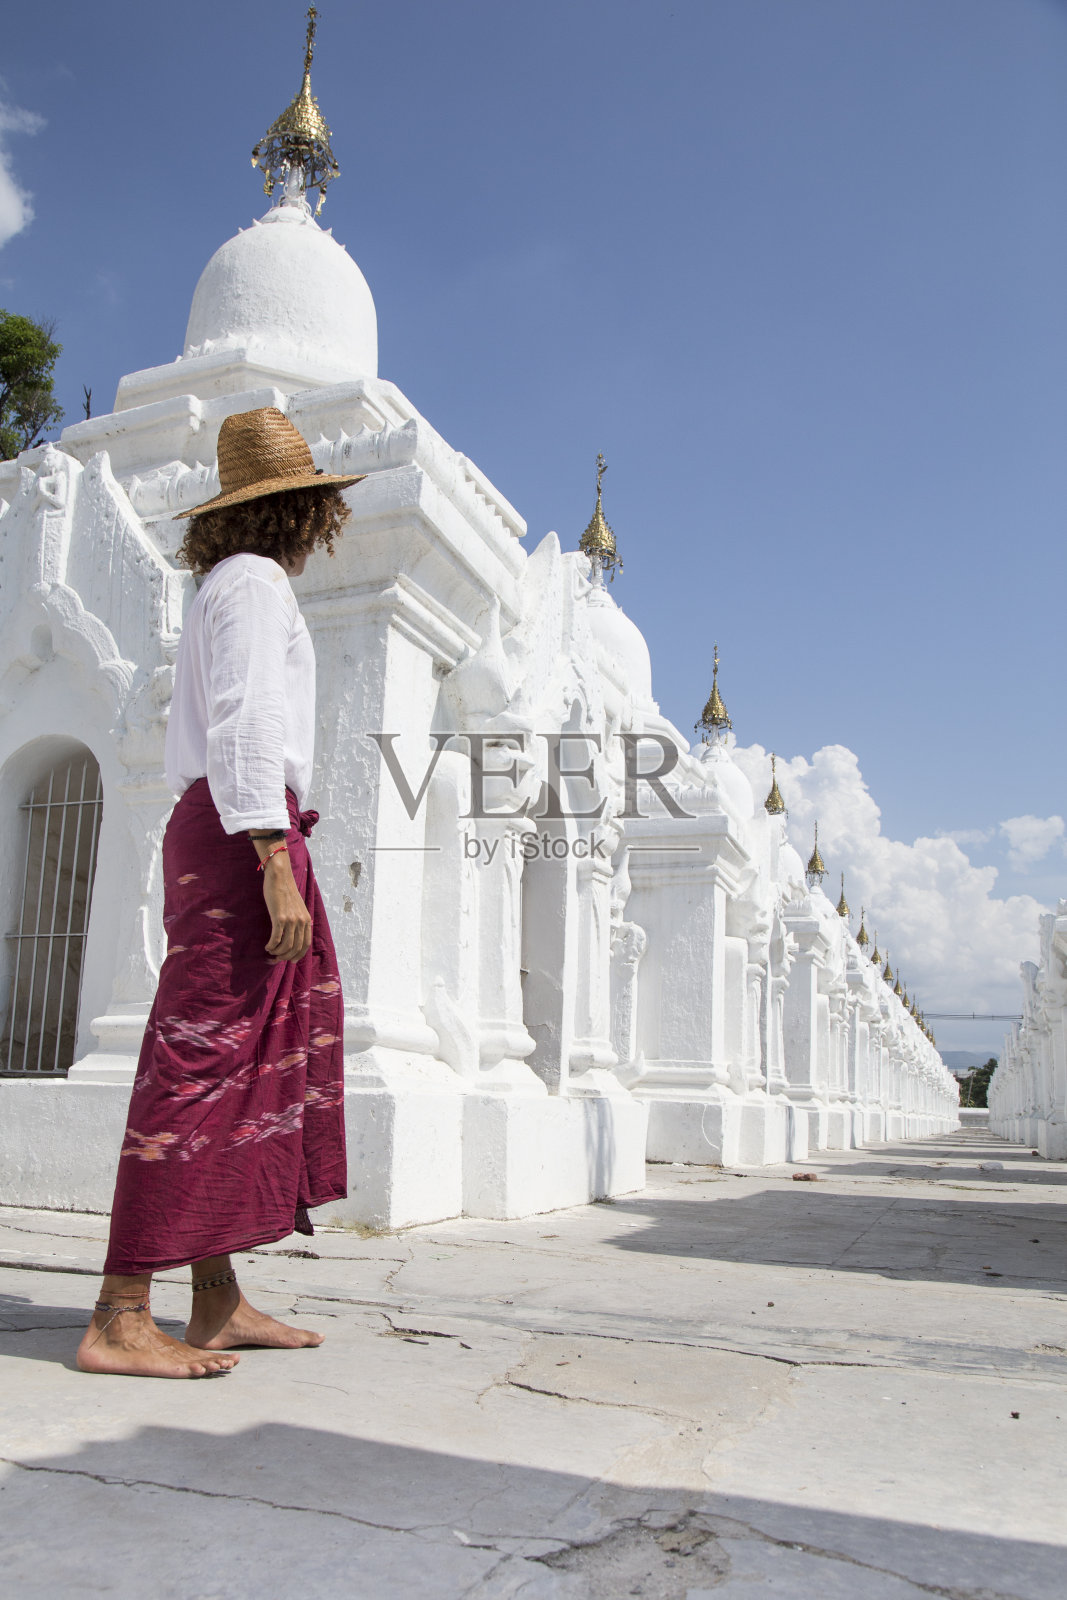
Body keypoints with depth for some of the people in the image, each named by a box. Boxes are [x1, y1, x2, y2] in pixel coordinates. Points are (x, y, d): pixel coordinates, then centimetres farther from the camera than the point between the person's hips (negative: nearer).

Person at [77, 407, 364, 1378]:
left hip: (212, 828, 10)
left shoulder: (227, 586, 27)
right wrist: (277, 864, -22)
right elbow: (244, 725, -15)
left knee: (255, 1059, 6)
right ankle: (120, 1318, -10)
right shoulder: (257, 581, -2)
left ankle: (219, 1304, 9)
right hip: (247, 827, -10)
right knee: (209, 1054, -12)